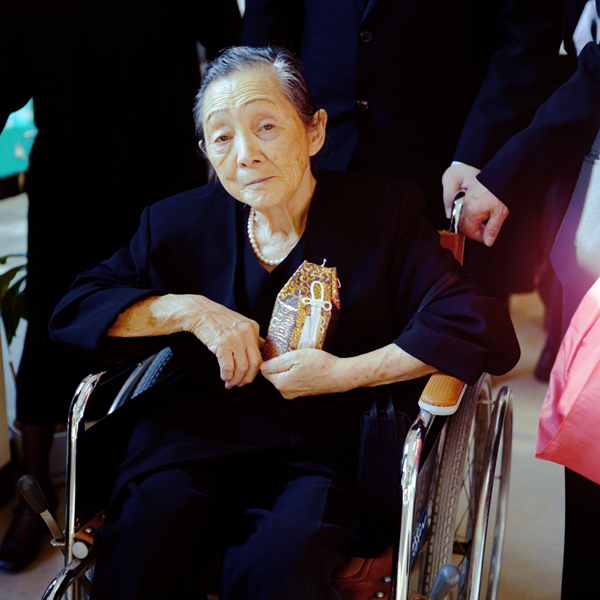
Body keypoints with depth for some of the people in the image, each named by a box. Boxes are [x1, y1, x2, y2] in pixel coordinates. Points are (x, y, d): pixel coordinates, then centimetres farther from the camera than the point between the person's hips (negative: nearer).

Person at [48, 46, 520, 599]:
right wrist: (187, 309, -11)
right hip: (199, 430, 2)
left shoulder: (382, 211, -1)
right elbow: (74, 310, 6)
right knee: (150, 523, -29)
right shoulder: (182, 222, 7)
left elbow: (485, 327, -9)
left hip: (324, 446, -2)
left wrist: (344, 373, -14)